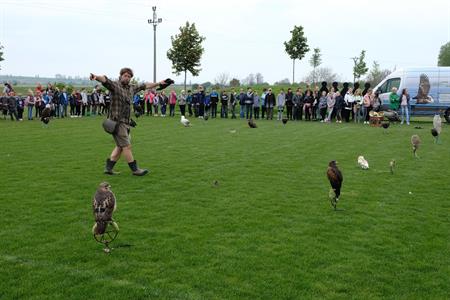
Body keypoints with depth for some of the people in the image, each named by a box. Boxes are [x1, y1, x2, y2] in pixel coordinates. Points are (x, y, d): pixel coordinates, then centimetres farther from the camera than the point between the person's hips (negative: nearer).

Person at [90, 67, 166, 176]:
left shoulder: (132, 87, 14)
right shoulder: (114, 85, -7)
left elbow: (145, 86, 27)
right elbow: (104, 80, -26)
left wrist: (158, 83, 33)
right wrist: (96, 77, -48)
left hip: (126, 122, 8)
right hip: (116, 121, -8)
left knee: (120, 146, 11)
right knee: (126, 146, -4)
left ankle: (108, 167, 19)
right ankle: (134, 169, 3)